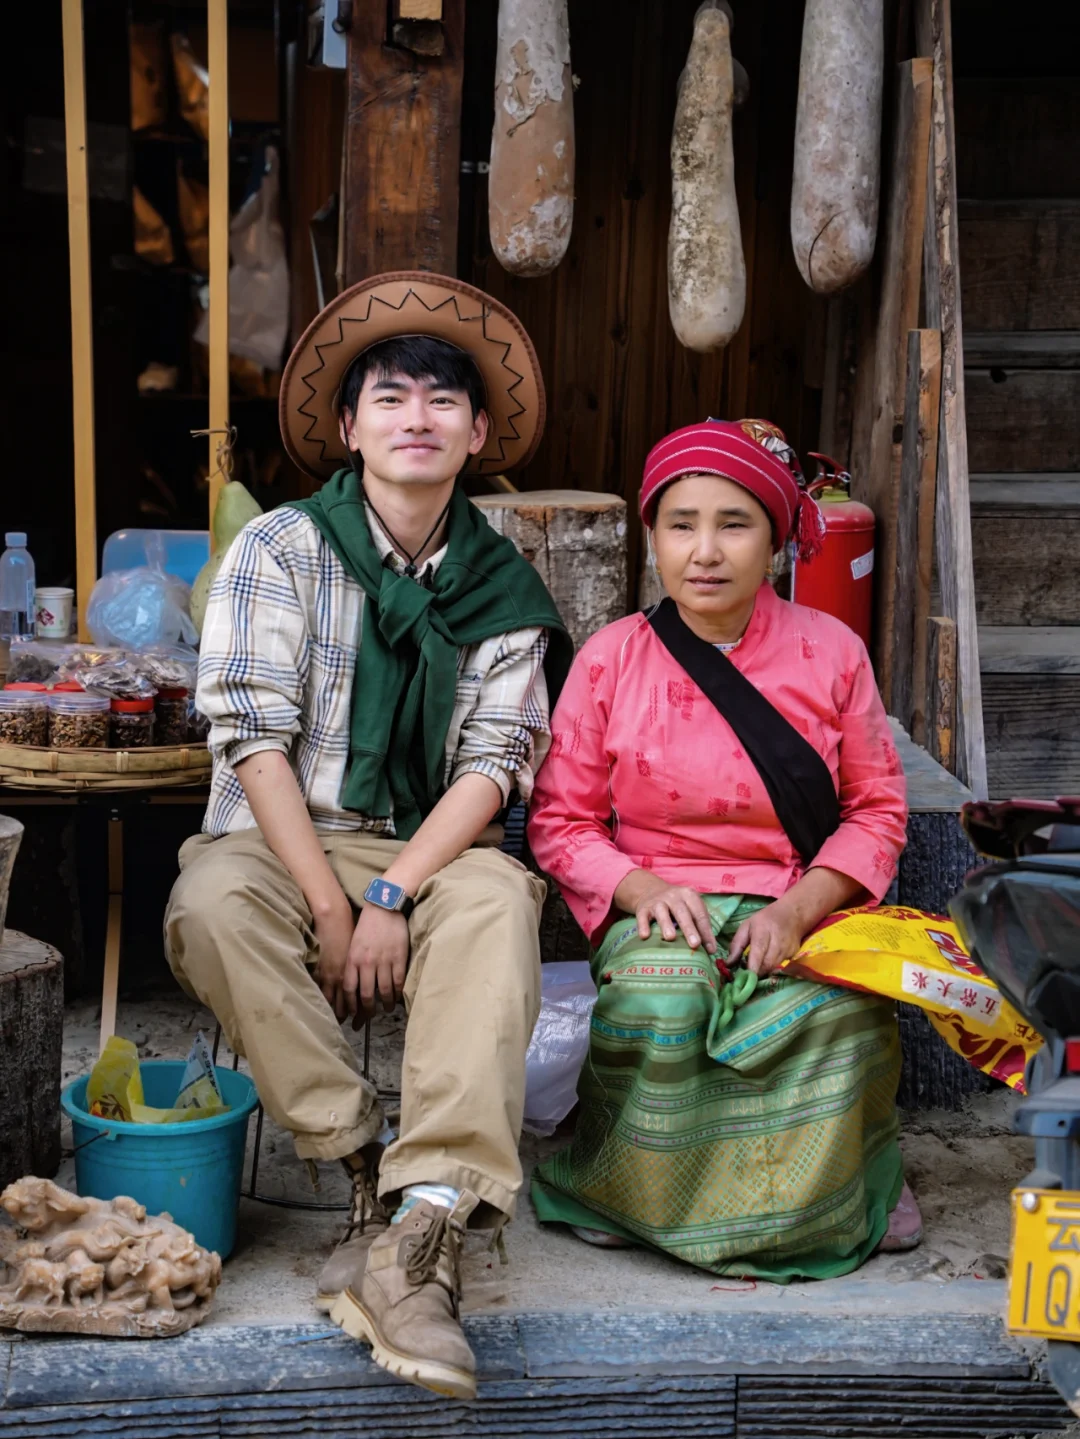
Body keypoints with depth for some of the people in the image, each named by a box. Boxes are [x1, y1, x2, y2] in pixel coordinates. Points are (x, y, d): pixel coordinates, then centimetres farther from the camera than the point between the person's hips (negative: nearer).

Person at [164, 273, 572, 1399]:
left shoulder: (502, 587, 6)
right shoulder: (280, 549, 0)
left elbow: (492, 761, -3)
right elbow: (254, 737, -8)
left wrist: (392, 896, -18)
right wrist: (328, 905, -17)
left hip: (430, 850, 1)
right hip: (279, 842, 0)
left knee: (498, 902, -33)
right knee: (211, 909, -34)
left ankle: (421, 1226, -41)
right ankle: (371, 1169, -25)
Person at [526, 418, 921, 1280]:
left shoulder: (830, 651, 4)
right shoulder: (611, 659, 3)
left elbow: (877, 809, 6)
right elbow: (560, 820, 5)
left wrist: (796, 910, -11)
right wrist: (642, 888, -15)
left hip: (803, 911, 1)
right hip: (662, 914, 0)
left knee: (832, 1016, -31)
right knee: (659, 1005, -33)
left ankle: (823, 1192, 0)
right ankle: (633, 1192, -3)